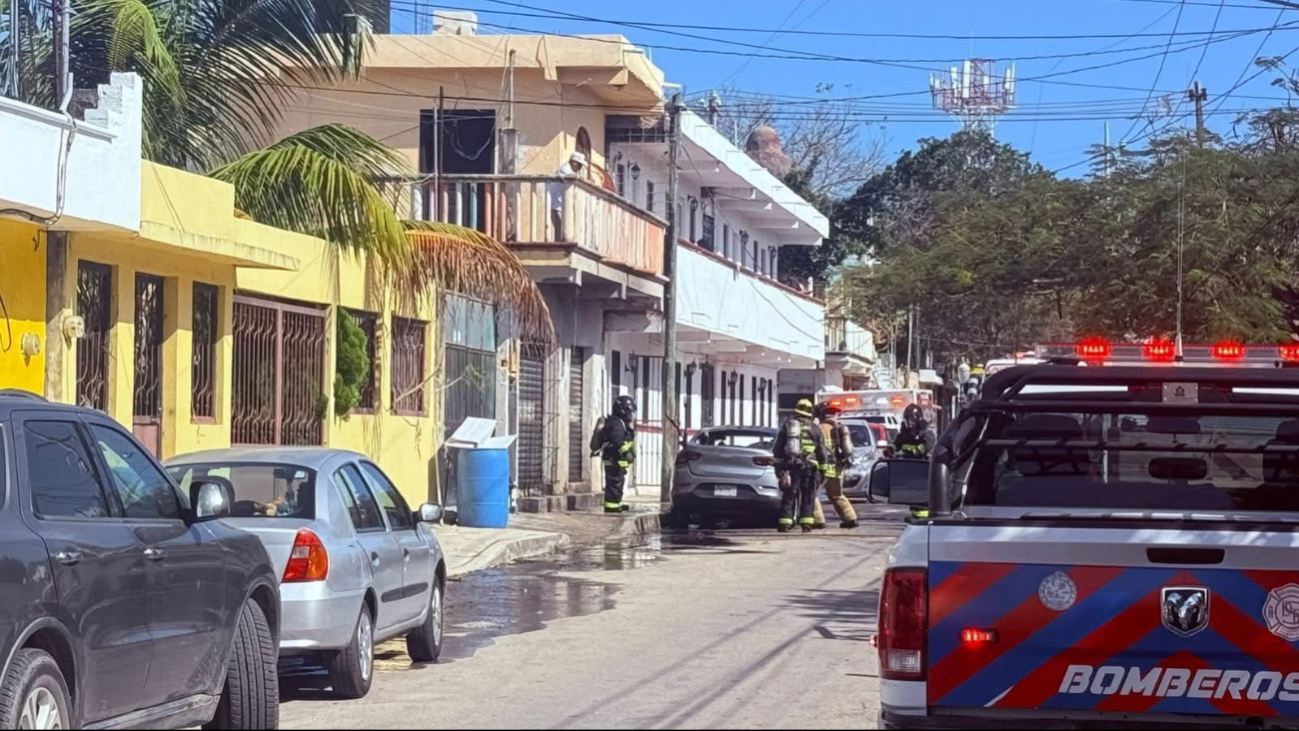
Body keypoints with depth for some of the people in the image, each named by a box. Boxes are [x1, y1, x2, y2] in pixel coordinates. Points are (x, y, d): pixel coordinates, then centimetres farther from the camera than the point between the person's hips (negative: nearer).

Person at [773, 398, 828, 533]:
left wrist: (778, 466, 12)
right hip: (809, 466, 0)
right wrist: (822, 469, 16)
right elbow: (822, 452, 9)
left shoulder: (786, 426, 8)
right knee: (808, 496, 5)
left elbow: (777, 450, 7)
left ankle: (785, 523, -3)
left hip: (790, 466, 0)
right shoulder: (814, 429, 7)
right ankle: (806, 524, -1)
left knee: (789, 496, 3)